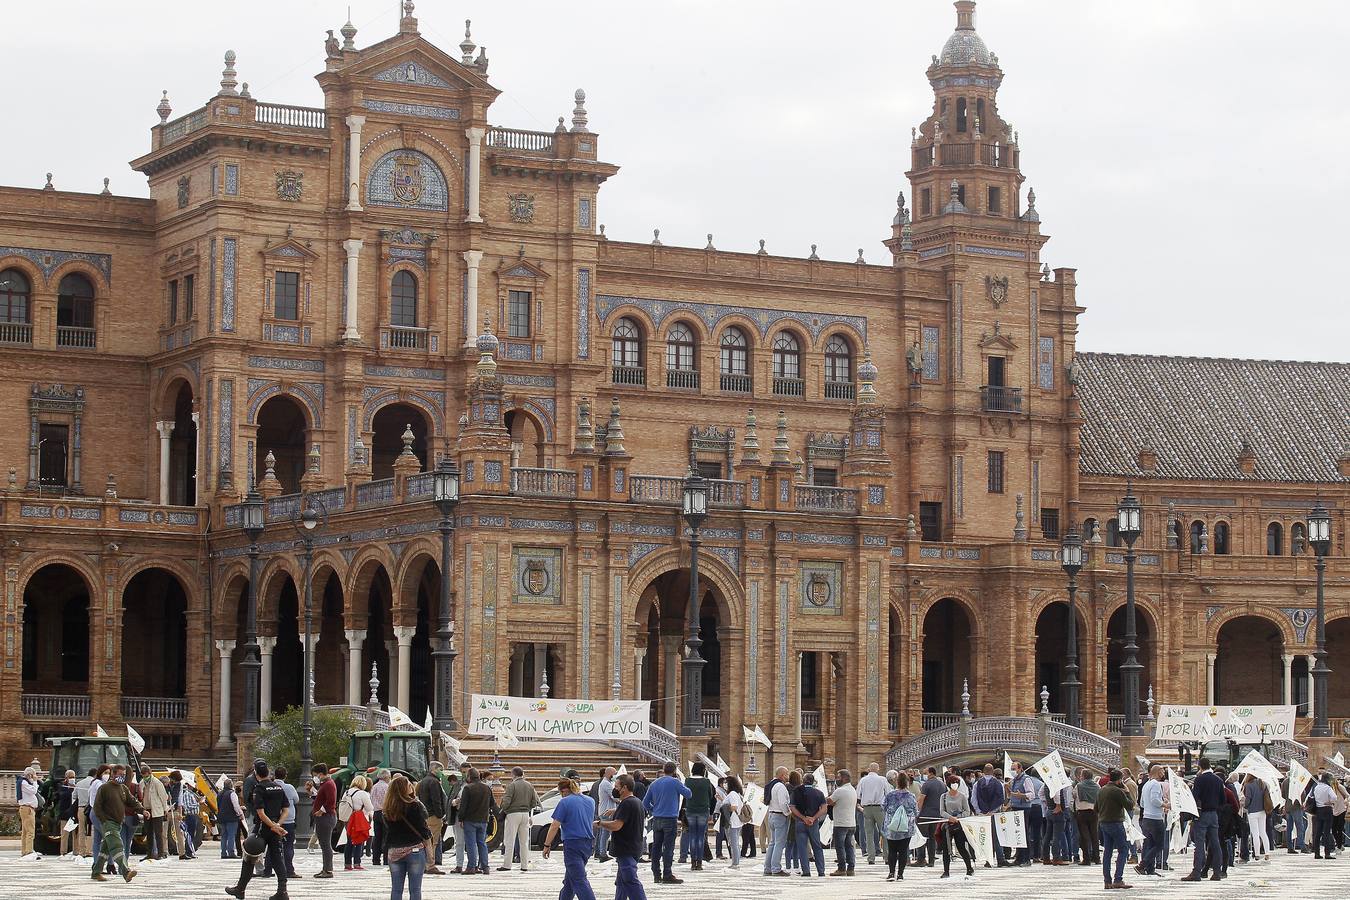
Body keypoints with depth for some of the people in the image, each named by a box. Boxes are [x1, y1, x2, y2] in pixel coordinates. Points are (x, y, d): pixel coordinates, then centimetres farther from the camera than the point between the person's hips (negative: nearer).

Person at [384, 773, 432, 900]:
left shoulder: (388, 809, 1)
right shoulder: (415, 806, -12)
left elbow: (387, 832, 7)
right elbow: (423, 830, -9)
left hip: (394, 852, 4)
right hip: (415, 850, -4)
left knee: (396, 889, 9)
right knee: (415, 889, 2)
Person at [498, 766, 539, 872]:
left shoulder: (511, 786, -10)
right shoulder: (530, 786, 8)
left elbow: (506, 802, -15)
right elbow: (534, 802, 8)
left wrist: (503, 810, 4)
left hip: (513, 814, -5)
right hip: (526, 814, 5)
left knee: (509, 840, -1)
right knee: (524, 841, 10)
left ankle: (506, 865, -3)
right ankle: (525, 866, 9)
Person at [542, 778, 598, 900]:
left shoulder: (565, 802, -10)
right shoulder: (590, 801, 10)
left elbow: (555, 826, -12)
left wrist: (547, 845, -6)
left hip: (572, 843, -7)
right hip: (588, 843, 7)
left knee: (579, 881, -10)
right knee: (569, 879, 21)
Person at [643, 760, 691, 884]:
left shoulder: (654, 784, 10)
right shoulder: (674, 782, -7)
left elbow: (645, 803, 13)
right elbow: (688, 794, -1)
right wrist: (682, 787, 16)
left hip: (656, 819, 5)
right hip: (670, 818, -5)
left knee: (656, 847, 8)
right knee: (668, 847, -5)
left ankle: (657, 875, 10)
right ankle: (667, 875, -8)